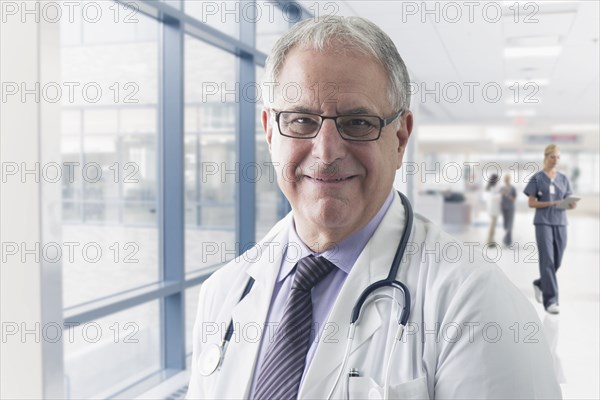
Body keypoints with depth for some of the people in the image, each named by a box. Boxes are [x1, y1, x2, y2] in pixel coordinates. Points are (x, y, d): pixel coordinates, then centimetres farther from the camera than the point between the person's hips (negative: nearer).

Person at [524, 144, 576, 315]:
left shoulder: (563, 178, 12)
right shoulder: (537, 178, 0)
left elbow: (567, 201, 12)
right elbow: (531, 203, -3)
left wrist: (572, 204, -11)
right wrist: (552, 203, -16)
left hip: (560, 223, 4)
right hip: (543, 222, -4)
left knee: (557, 262, 9)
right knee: (547, 261, -10)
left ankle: (540, 284, 36)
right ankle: (550, 300, -6)